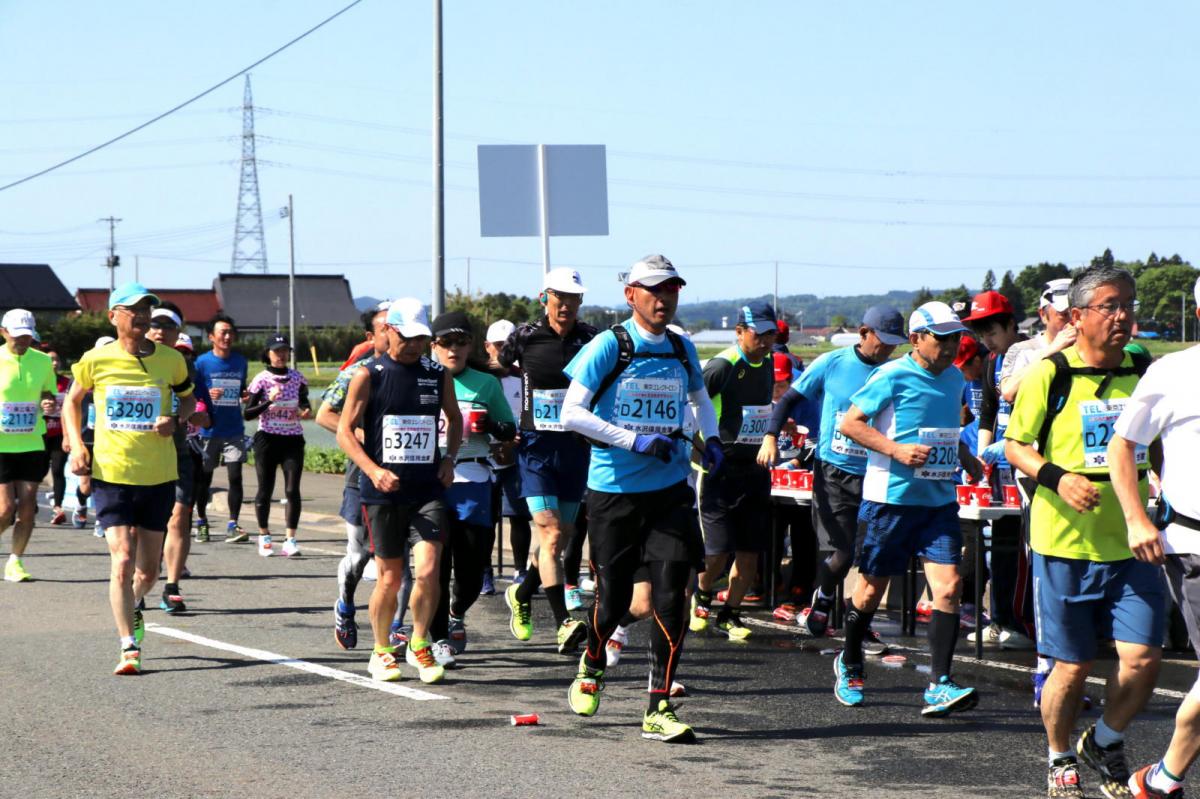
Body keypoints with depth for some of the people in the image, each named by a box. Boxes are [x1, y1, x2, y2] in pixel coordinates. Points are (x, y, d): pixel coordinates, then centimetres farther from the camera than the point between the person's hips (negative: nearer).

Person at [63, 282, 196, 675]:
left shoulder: (171, 360, 0)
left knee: (148, 568, 9)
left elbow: (188, 397, 18)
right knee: (123, 561, -13)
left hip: (159, 476, 2)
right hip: (111, 475, -2)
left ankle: (133, 607, 42)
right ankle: (129, 647, -8)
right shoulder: (96, 360, -2)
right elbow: (72, 401, 13)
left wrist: (176, 419, -4)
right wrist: (76, 445, -2)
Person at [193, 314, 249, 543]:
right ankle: (201, 521, 24)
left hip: (234, 430, 2)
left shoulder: (240, 361, 7)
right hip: (209, 429, -2)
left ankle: (233, 525, -5)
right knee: (204, 478, 8)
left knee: (235, 476, -7)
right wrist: (207, 395, -22)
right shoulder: (202, 362, -4)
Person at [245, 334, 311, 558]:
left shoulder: (297, 378, 5)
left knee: (292, 490, -8)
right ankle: (264, 537, 20)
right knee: (265, 490, 3)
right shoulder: (261, 380, -3)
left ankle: (290, 540, -7)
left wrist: (305, 411, -1)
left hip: (293, 439, 2)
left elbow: (304, 402, 22)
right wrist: (269, 401, -20)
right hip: (268, 439, -2)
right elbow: (247, 414, -6)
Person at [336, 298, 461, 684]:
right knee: (389, 578, 4)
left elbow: (454, 418, 25)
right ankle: (381, 651, 24)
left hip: (428, 489, 2)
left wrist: (449, 458, 9)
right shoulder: (368, 375, -2)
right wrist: (373, 470, -16)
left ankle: (419, 646, 6)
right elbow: (345, 431, -3)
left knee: (427, 570, -13)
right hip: (383, 492, -2)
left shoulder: (438, 376, 8)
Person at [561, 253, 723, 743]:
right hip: (613, 489, -3)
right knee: (614, 598, 5)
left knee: (671, 594, -10)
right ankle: (591, 667, 38)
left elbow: (700, 397, 30)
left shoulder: (682, 350, 9)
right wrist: (634, 440, -18)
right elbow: (571, 414, -13)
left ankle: (659, 709, -5)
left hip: (670, 489, 3)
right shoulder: (608, 347, -7)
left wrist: (711, 438, 11)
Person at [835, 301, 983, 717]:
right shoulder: (892, 376, -9)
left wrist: (965, 458, 11)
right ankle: (849, 666, 30)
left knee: (949, 586, -10)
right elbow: (850, 423, -10)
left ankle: (939, 685, -11)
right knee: (872, 588, 6)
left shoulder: (954, 378, 13)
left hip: (939, 499, 5)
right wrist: (897, 450, -20)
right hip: (891, 498, -5)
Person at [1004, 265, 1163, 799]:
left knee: (1142, 658, -7)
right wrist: (1057, 477, -18)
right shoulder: (1049, 375, -6)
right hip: (1066, 541, -3)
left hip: (1131, 542, 3)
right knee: (1073, 667, 3)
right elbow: (1015, 447, -1)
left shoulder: (1145, 374, 7)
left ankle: (1105, 743, 21)